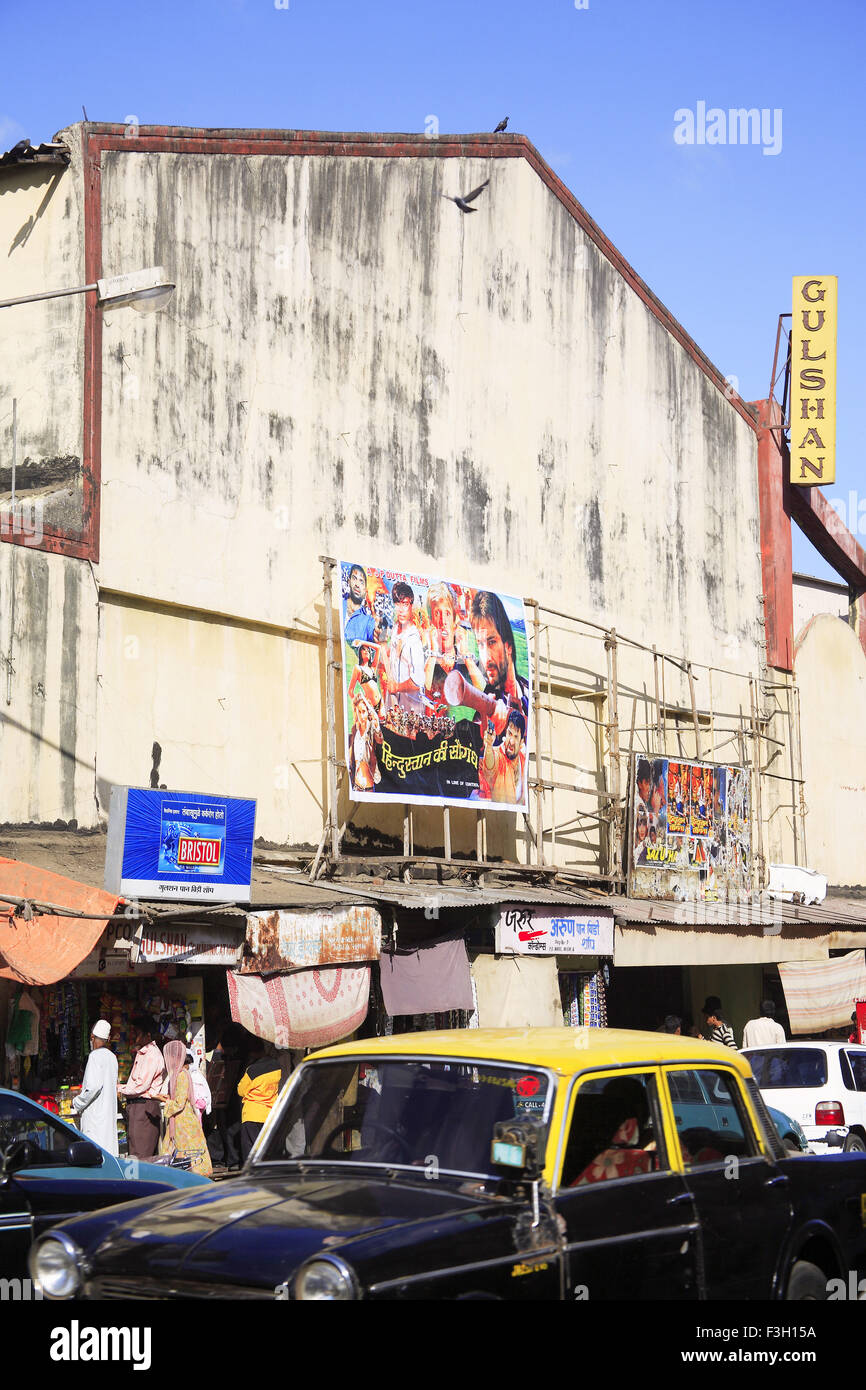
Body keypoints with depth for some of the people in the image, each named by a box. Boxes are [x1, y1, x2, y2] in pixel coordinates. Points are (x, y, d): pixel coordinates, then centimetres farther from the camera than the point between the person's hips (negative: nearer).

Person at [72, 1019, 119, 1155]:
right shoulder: (112, 1057, 12)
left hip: (95, 1113, -9)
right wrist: (83, 1092, 25)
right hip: (109, 1113, 9)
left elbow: (94, 1086, -21)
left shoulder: (95, 1056, -12)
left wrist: (77, 1104, -8)